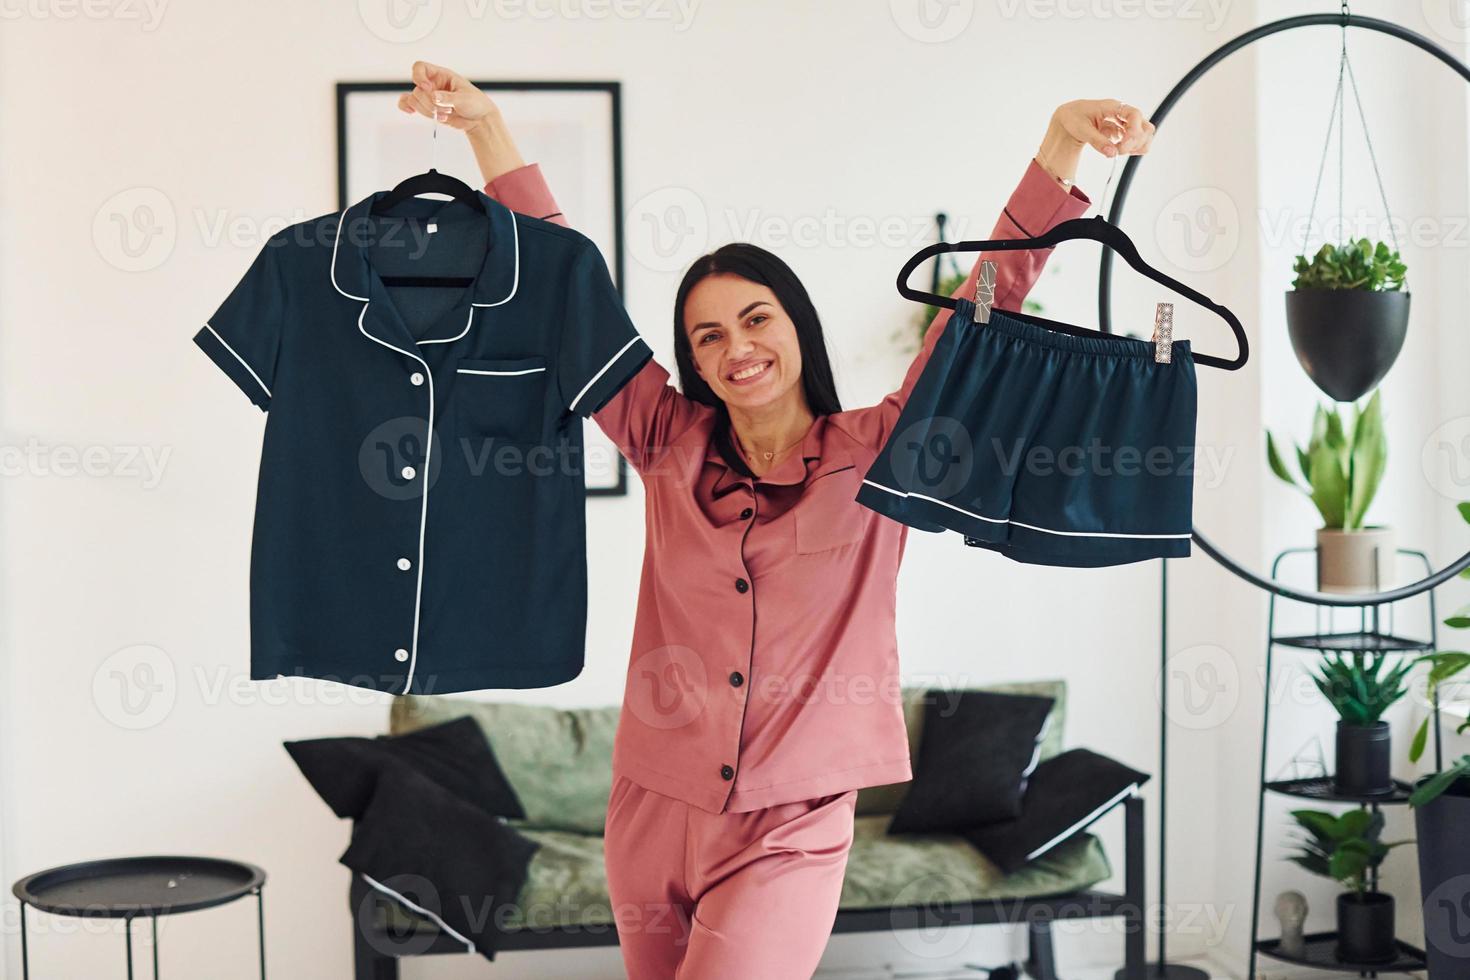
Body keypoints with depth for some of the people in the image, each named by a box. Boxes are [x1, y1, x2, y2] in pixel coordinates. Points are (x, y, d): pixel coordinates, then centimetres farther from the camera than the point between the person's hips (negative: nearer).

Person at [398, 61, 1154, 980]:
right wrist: (486, 123, -1)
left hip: (792, 834, -3)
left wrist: (1062, 142, -17)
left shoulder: (875, 456, -1)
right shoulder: (673, 449, 4)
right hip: (652, 822, 3)